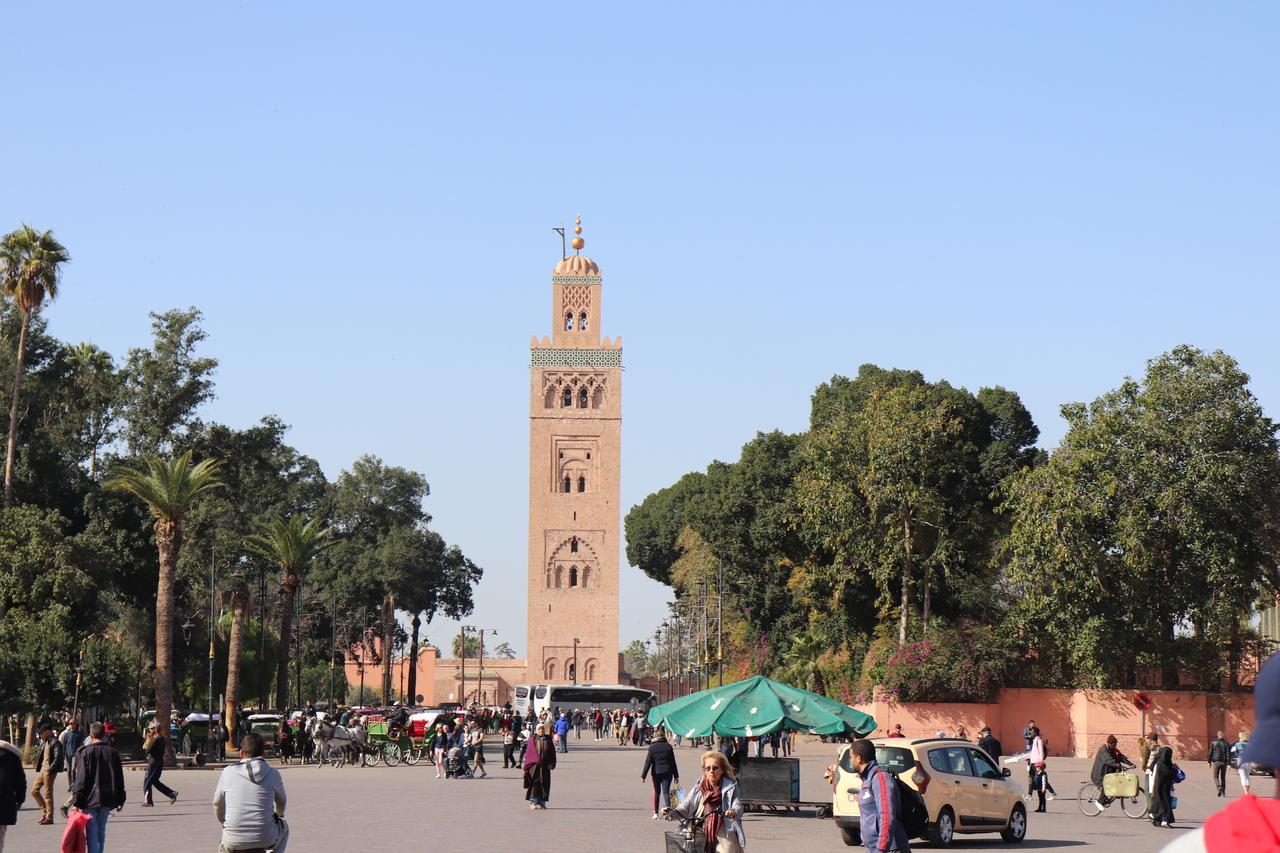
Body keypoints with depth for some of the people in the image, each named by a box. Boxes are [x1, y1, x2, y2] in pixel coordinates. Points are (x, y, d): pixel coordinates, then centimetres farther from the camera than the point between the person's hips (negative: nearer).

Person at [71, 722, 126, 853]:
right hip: (107, 799, 4)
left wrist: (77, 801, -6)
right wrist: (120, 800, 16)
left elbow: (80, 778, -9)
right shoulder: (113, 752, 5)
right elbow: (119, 778, 9)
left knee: (92, 833, -4)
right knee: (101, 831, 17)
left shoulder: (86, 752, -7)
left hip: (90, 799, -4)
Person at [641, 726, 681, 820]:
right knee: (666, 791, -2)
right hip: (667, 772, 0)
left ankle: (655, 812, 15)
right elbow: (673, 762, 3)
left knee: (657, 792, 12)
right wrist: (676, 776, 8)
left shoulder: (652, 747, -5)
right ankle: (667, 806, -29)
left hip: (656, 773, 0)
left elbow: (648, 762, -5)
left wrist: (643, 775, 0)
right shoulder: (668, 746, 0)